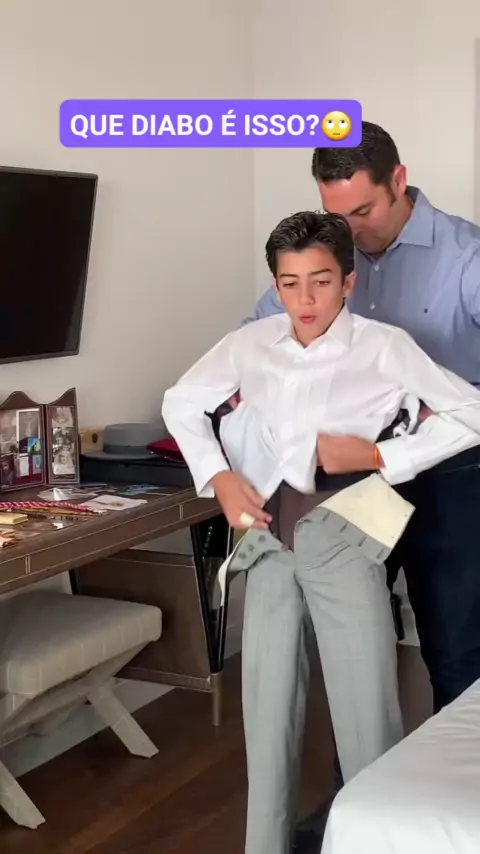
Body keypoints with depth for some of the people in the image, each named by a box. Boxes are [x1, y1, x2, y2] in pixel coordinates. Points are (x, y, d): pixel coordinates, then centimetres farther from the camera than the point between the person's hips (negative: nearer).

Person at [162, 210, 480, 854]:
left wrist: (377, 456, -11)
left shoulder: (383, 346, -6)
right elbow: (181, 403, 19)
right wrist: (219, 477, 4)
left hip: (340, 534, -4)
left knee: (366, 706, -1)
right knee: (268, 703, 11)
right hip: (270, 535, 4)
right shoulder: (250, 345, 5)